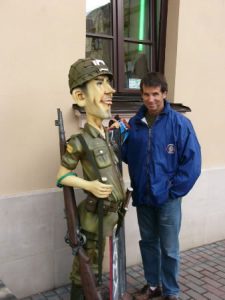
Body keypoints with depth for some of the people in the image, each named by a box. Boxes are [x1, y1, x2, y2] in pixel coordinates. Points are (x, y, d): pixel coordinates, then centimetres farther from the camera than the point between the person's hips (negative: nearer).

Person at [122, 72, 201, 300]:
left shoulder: (179, 123, -12)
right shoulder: (134, 123, 1)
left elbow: (192, 162, -12)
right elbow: (126, 156, 7)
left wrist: (174, 190, -12)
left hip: (167, 199, -4)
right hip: (142, 197, 4)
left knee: (169, 249, 10)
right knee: (148, 243, 18)